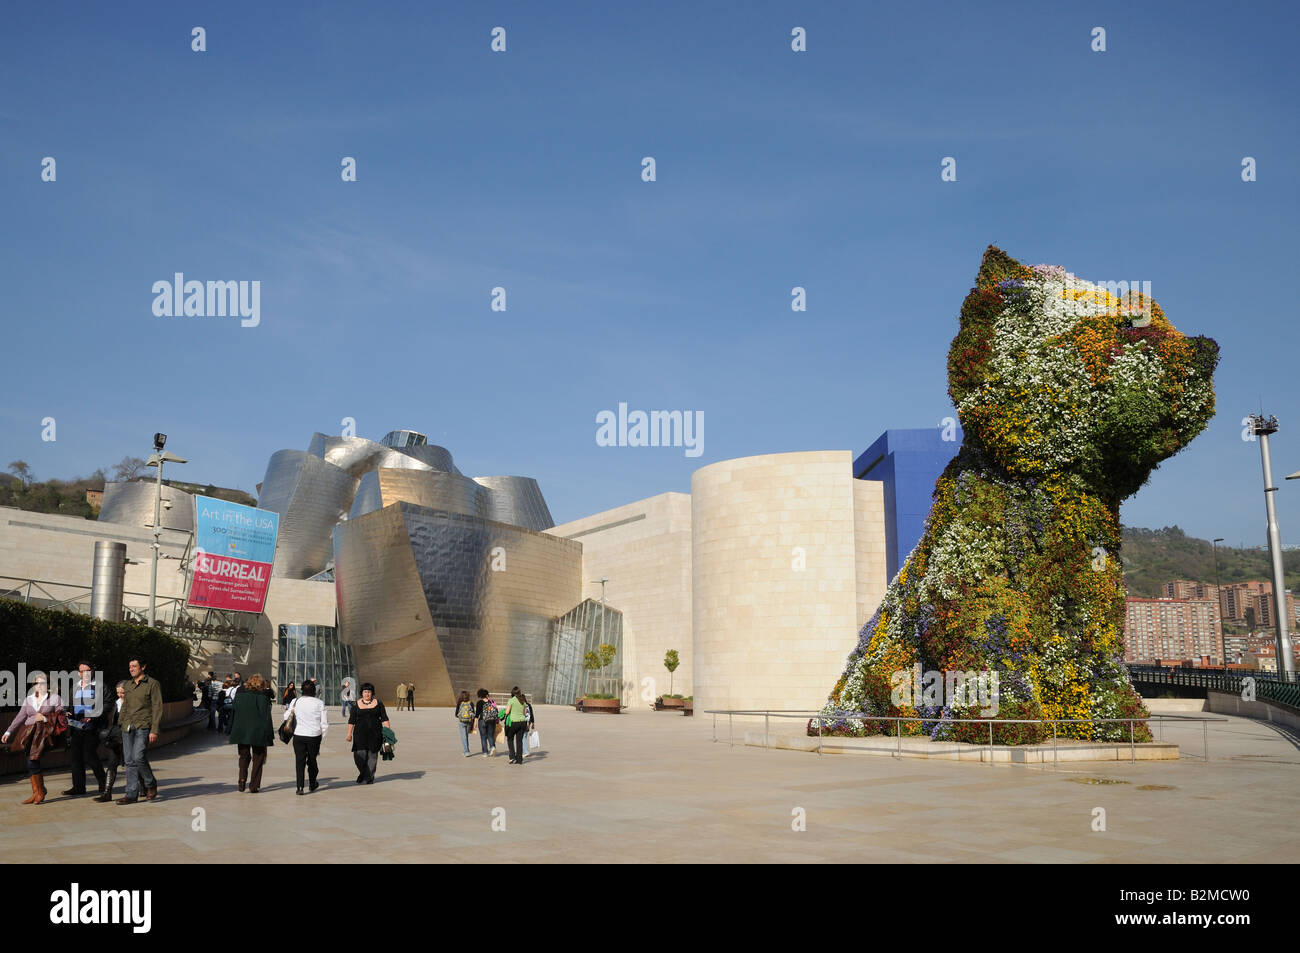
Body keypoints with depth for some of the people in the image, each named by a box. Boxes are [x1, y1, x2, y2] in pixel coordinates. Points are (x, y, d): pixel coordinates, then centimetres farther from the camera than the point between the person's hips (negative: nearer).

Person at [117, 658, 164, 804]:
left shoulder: (153, 684, -2)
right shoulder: (129, 686, 18)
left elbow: (157, 708, -6)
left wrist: (154, 730, -13)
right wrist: (123, 725, 14)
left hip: (143, 727, -6)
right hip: (128, 727, 6)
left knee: (139, 757, -17)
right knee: (130, 762, 3)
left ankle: (151, 785, 4)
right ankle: (131, 795, 6)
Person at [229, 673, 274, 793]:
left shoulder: (239, 694, 2)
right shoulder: (262, 697, -10)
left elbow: (233, 712, 9)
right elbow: (266, 717, -9)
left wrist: (232, 731, 19)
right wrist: (269, 735, -4)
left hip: (241, 732, 3)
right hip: (258, 733, -3)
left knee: (244, 756, 18)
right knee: (258, 758, 8)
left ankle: (242, 778, -4)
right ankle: (254, 785, 6)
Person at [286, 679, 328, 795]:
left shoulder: (295, 701, -3)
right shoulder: (319, 703, -6)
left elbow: (286, 717, 5)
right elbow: (325, 724, -4)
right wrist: (321, 737, 9)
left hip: (299, 735, 0)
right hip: (314, 736, 0)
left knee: (300, 761, 3)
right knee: (312, 760, 17)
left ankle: (300, 787, -7)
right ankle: (312, 784, 32)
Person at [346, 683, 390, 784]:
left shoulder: (378, 703, 5)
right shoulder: (357, 704, 6)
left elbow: (384, 718, 6)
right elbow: (351, 720, 7)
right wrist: (349, 733, 1)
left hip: (375, 733, 0)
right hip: (360, 733, 0)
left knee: (372, 755, 0)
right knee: (359, 755, -8)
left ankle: (369, 777, 12)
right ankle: (363, 772, 17)